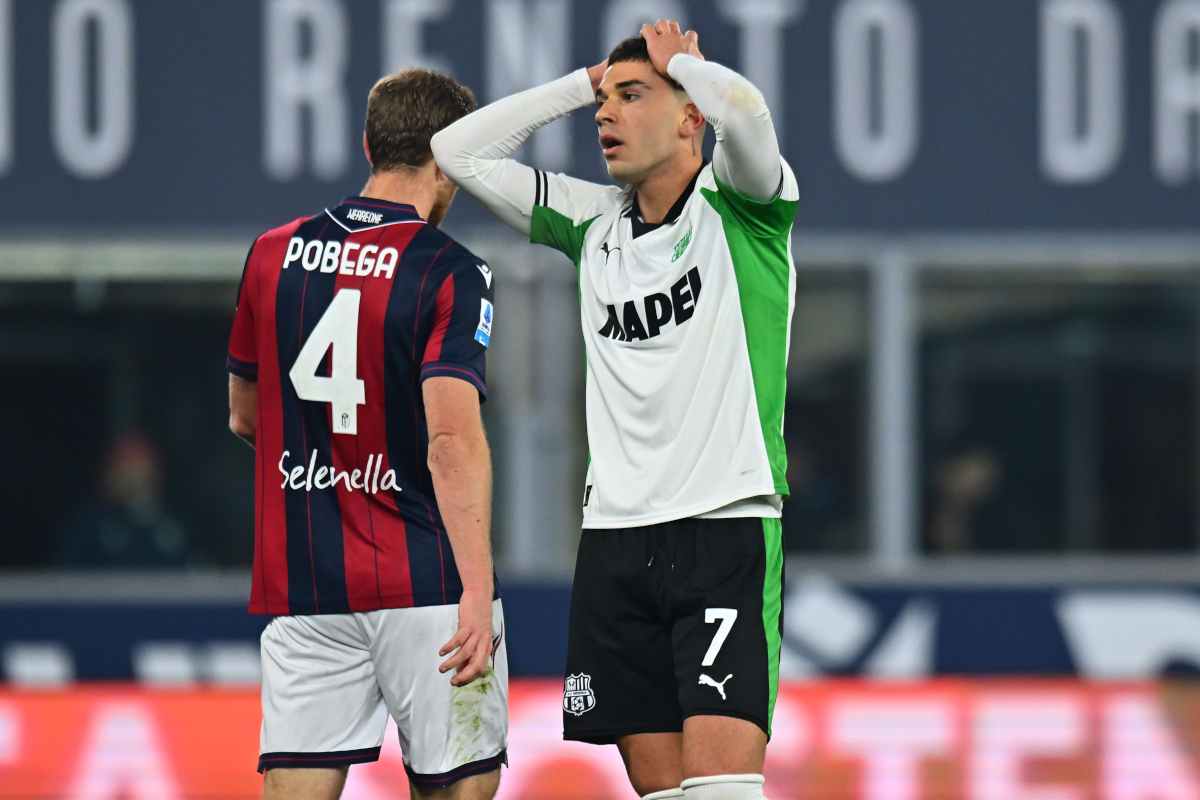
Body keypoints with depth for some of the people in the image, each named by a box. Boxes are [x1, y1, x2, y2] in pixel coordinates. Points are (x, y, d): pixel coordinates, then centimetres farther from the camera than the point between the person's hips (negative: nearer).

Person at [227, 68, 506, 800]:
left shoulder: (273, 255, 8)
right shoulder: (449, 273, -8)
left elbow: (245, 417, 20)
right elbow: (453, 437, -20)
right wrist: (477, 589, -23)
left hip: (300, 586, 5)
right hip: (425, 586, -4)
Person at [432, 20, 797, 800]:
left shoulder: (738, 205, -2)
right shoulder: (593, 221, 15)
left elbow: (744, 111, -24)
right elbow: (458, 151, 19)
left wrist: (678, 59, -3)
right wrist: (582, 82, 13)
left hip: (728, 530, -6)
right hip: (616, 537, 6)